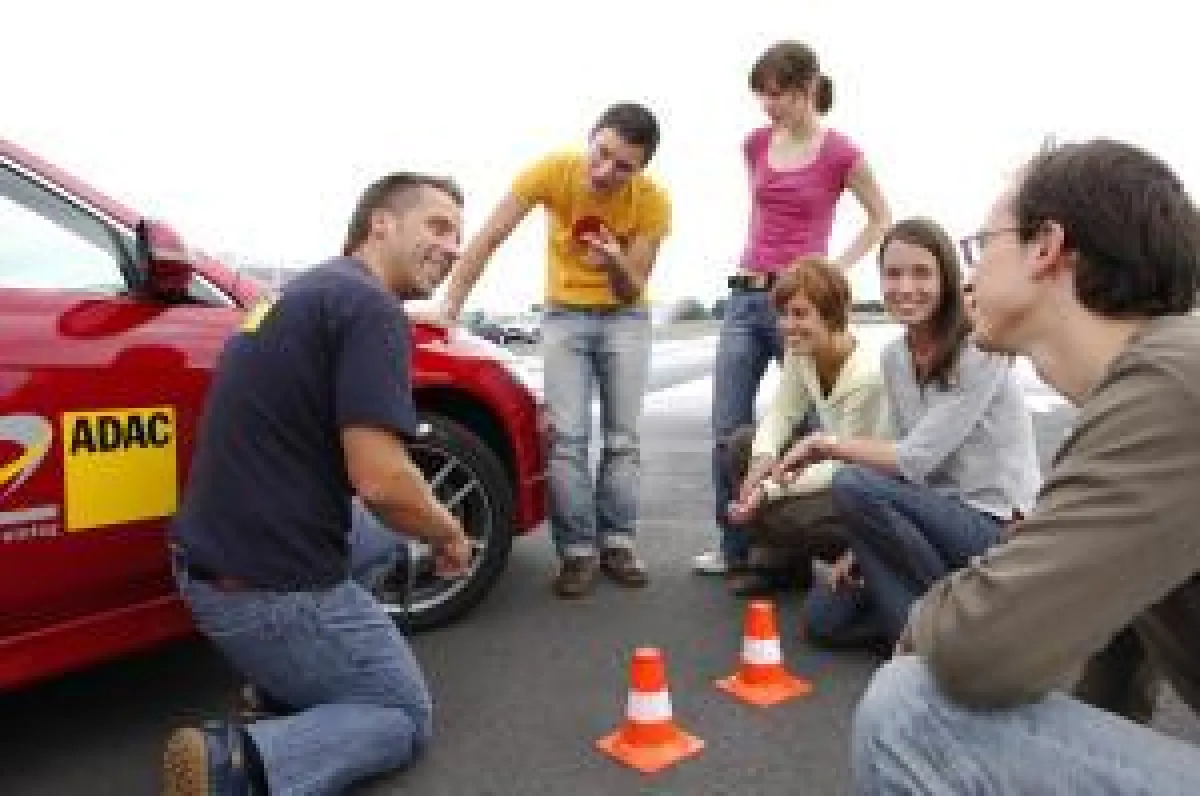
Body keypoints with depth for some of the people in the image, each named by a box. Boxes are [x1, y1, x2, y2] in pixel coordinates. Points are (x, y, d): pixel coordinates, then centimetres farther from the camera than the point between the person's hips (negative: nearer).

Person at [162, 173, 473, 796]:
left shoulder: (307, 290, 12)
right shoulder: (371, 306, -17)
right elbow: (381, 481, -26)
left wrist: (424, 522, 20)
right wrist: (448, 534, -4)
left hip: (210, 562, 9)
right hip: (271, 588, -9)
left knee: (390, 528, 29)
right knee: (407, 714, 11)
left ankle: (284, 679, 19)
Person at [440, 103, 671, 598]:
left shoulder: (653, 201, -19)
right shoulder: (553, 170, -21)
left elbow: (633, 289, -17)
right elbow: (489, 239, -22)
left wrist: (616, 265, -39)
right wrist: (449, 306, -28)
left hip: (626, 316, 1)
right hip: (565, 313, -1)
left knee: (623, 435, 0)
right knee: (567, 436, -10)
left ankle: (617, 543, 11)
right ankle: (577, 551, -3)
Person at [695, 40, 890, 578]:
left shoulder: (840, 152, -5)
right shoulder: (756, 144, 10)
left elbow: (880, 221, 7)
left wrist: (837, 267, -3)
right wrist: (754, 260, 14)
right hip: (745, 296, 5)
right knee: (727, 431, 4)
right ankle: (733, 548, 16)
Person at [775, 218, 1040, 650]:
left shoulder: (982, 353, -17)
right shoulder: (893, 357, 5)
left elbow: (916, 459, -22)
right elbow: (906, 466, 6)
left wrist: (828, 443, -12)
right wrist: (866, 545, -5)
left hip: (999, 528, -6)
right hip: (939, 517, 7)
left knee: (853, 487, -29)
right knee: (824, 614, -4)